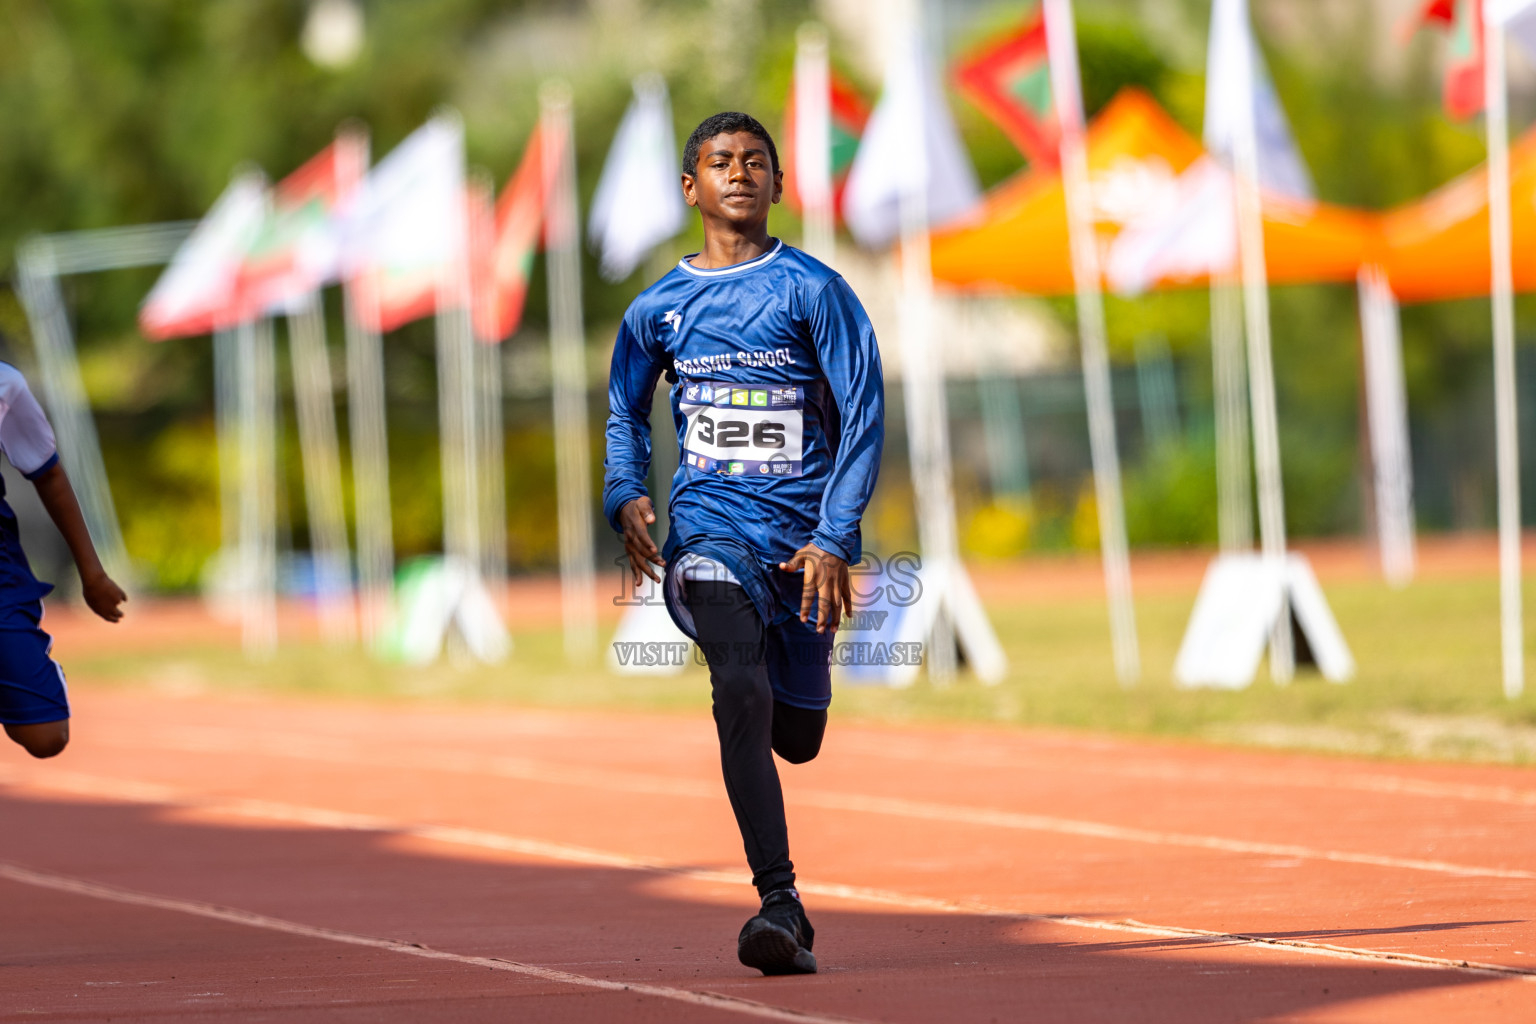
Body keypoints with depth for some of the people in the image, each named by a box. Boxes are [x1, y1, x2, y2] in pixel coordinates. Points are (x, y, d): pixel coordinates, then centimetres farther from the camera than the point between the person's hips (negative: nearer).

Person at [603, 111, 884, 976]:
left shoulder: (813, 291, -1)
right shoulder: (660, 308, 7)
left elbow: (864, 416, -4)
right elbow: (626, 409, 24)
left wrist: (834, 539, -13)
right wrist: (627, 496, 4)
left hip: (803, 536, 0)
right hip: (710, 527, 0)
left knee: (797, 736, 7)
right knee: (741, 691, -25)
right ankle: (781, 903, -26)